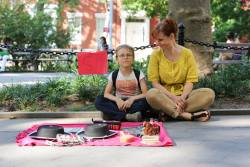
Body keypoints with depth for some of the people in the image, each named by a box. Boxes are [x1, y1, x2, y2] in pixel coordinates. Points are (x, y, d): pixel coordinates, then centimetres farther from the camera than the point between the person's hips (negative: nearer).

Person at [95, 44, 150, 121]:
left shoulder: (139, 74, -1)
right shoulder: (113, 75, 3)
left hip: (134, 103, -2)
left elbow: (145, 94, -9)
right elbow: (106, 93, -3)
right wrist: (117, 99, -23)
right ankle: (127, 116, -35)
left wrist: (132, 99, -26)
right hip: (119, 103, 2)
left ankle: (116, 115, -29)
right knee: (99, 100, -24)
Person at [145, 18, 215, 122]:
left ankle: (170, 112, -27)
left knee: (209, 93, -24)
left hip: (183, 95, 1)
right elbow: (155, 83, -6)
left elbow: (190, 82, -4)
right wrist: (173, 97, -18)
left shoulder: (187, 54, 0)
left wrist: (182, 98, -23)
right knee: (151, 94, -34)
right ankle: (188, 115, -30)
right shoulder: (156, 54, -1)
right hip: (165, 96, -1)